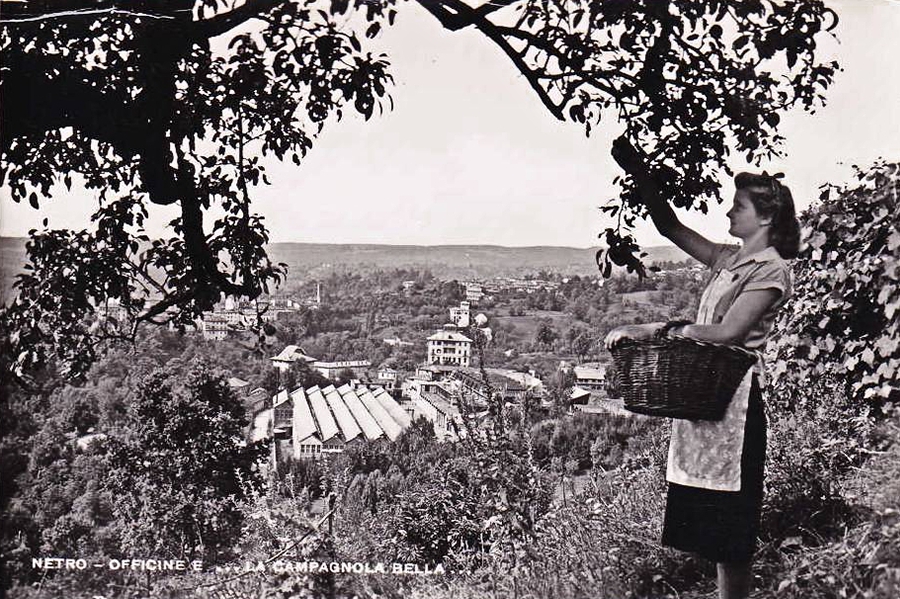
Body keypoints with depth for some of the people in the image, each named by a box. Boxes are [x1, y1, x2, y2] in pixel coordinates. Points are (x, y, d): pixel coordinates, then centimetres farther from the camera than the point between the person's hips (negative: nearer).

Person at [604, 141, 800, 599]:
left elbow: (727, 332, -18)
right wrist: (636, 170, 11)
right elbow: (670, 226, 19)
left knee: (728, 525, -2)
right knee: (710, 525, 10)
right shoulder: (729, 259, 16)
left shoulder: (770, 269, -7)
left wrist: (649, 331, -17)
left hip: (734, 396, -8)